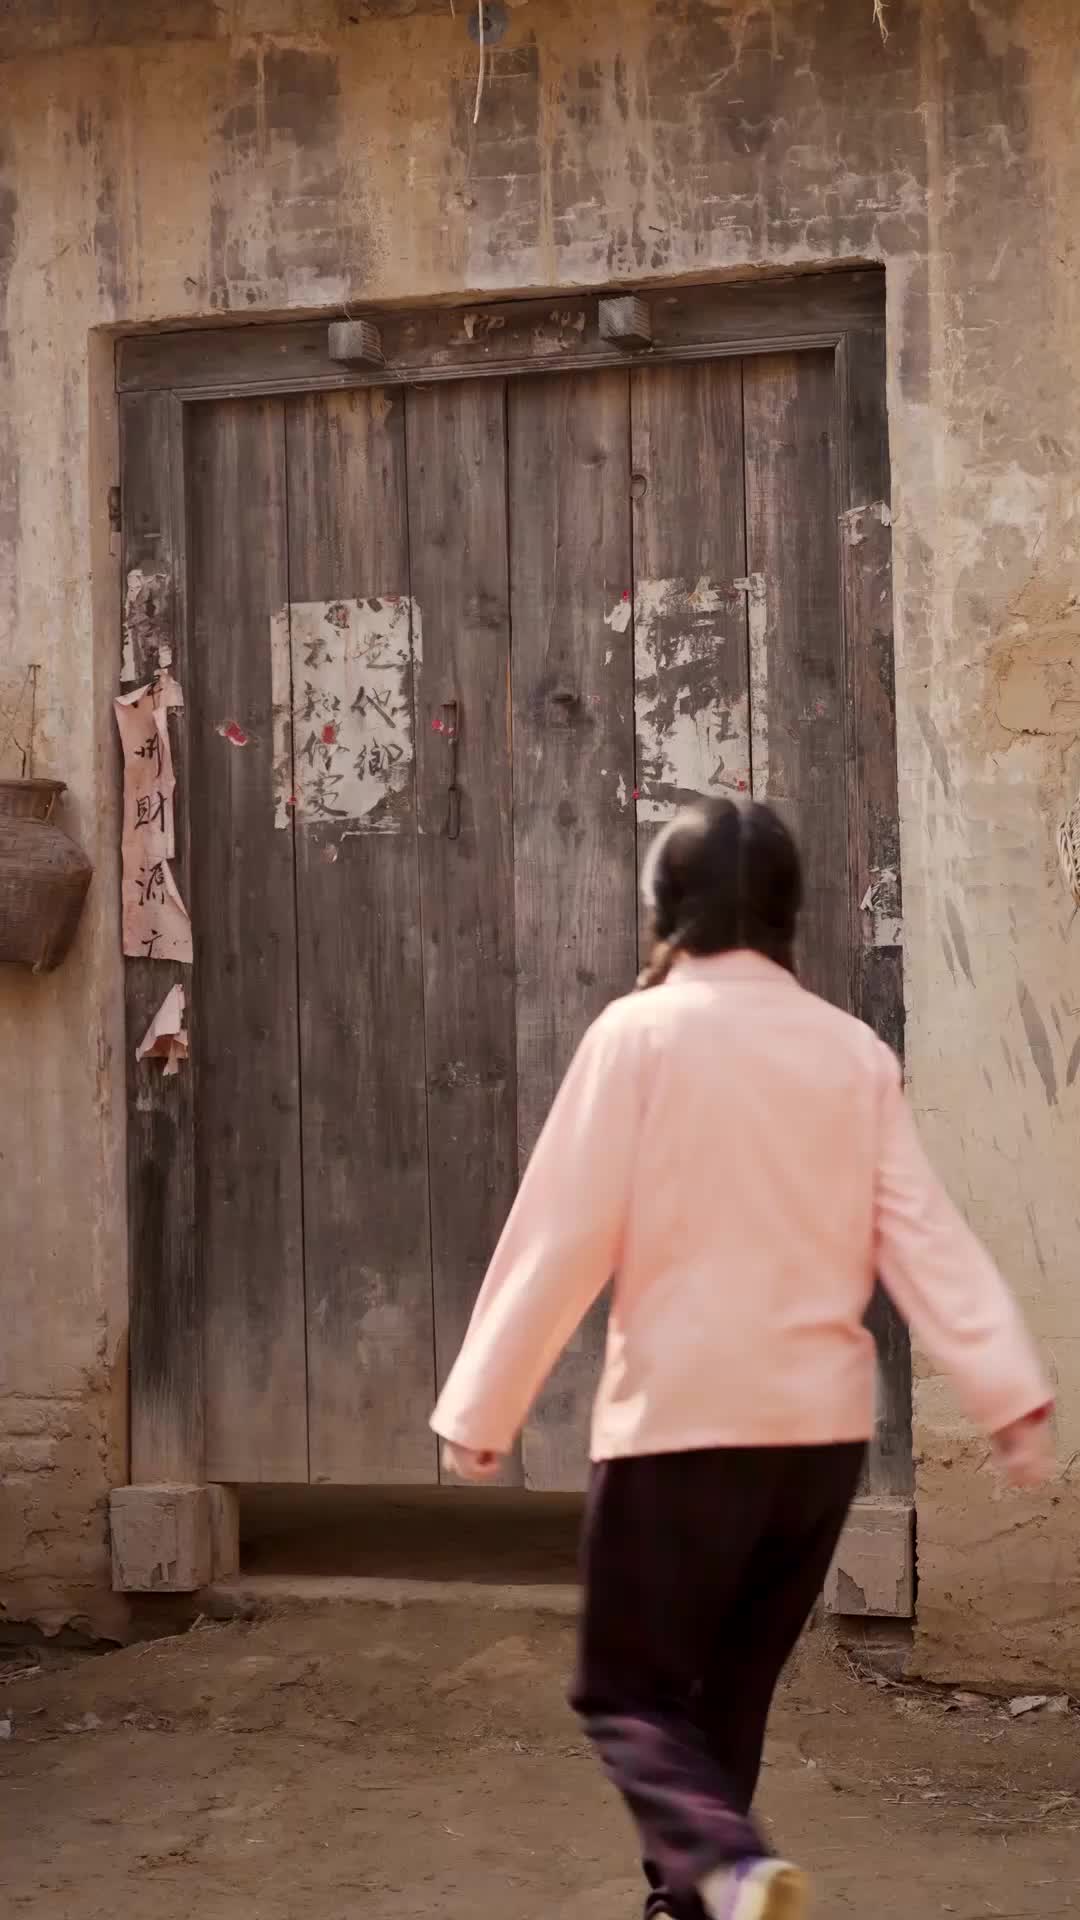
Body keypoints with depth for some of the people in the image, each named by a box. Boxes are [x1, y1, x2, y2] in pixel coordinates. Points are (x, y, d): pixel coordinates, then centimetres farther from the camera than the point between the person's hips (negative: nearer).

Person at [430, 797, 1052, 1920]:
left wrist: (480, 1410, -4)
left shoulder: (641, 1032, -7)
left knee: (627, 1692, 4)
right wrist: (1010, 1395, -5)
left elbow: (564, 1236, -9)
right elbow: (924, 1237, -1)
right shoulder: (855, 1052, 5)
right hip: (823, 1421, 5)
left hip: (681, 1417, -5)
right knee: (728, 1689, 19)